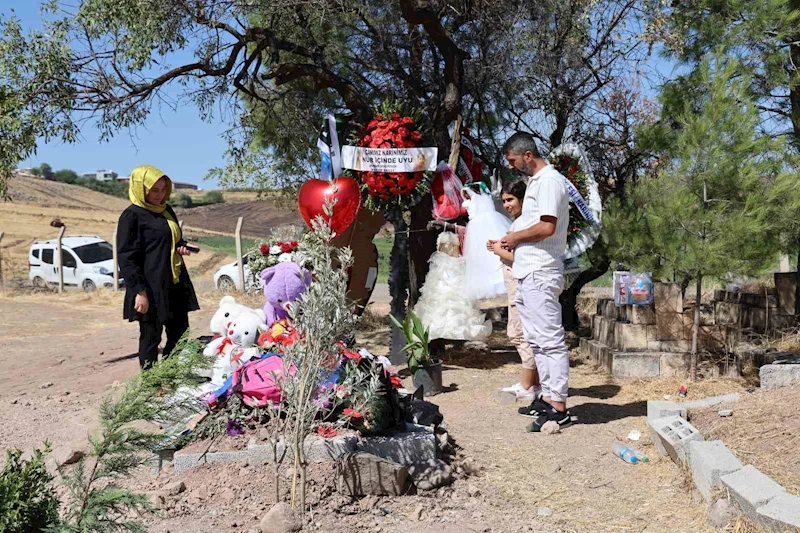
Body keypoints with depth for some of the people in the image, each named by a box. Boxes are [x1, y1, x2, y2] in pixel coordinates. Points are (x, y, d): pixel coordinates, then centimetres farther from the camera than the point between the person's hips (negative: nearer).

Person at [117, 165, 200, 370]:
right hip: (151, 289, -8)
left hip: (175, 285, 8)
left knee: (179, 335, 12)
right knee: (151, 338, 2)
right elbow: (127, 258, -13)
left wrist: (182, 246, 5)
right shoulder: (132, 216, -9)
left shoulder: (166, 211, 13)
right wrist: (139, 291, -19)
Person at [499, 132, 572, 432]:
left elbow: (546, 227, -21)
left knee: (550, 340, -8)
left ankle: (558, 408, -4)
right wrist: (512, 242, 10)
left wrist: (516, 237, -7)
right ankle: (548, 397, 23)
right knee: (537, 340, 15)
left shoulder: (549, 180, -11)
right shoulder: (536, 181, 20)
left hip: (540, 274, -11)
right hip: (528, 273, 11)